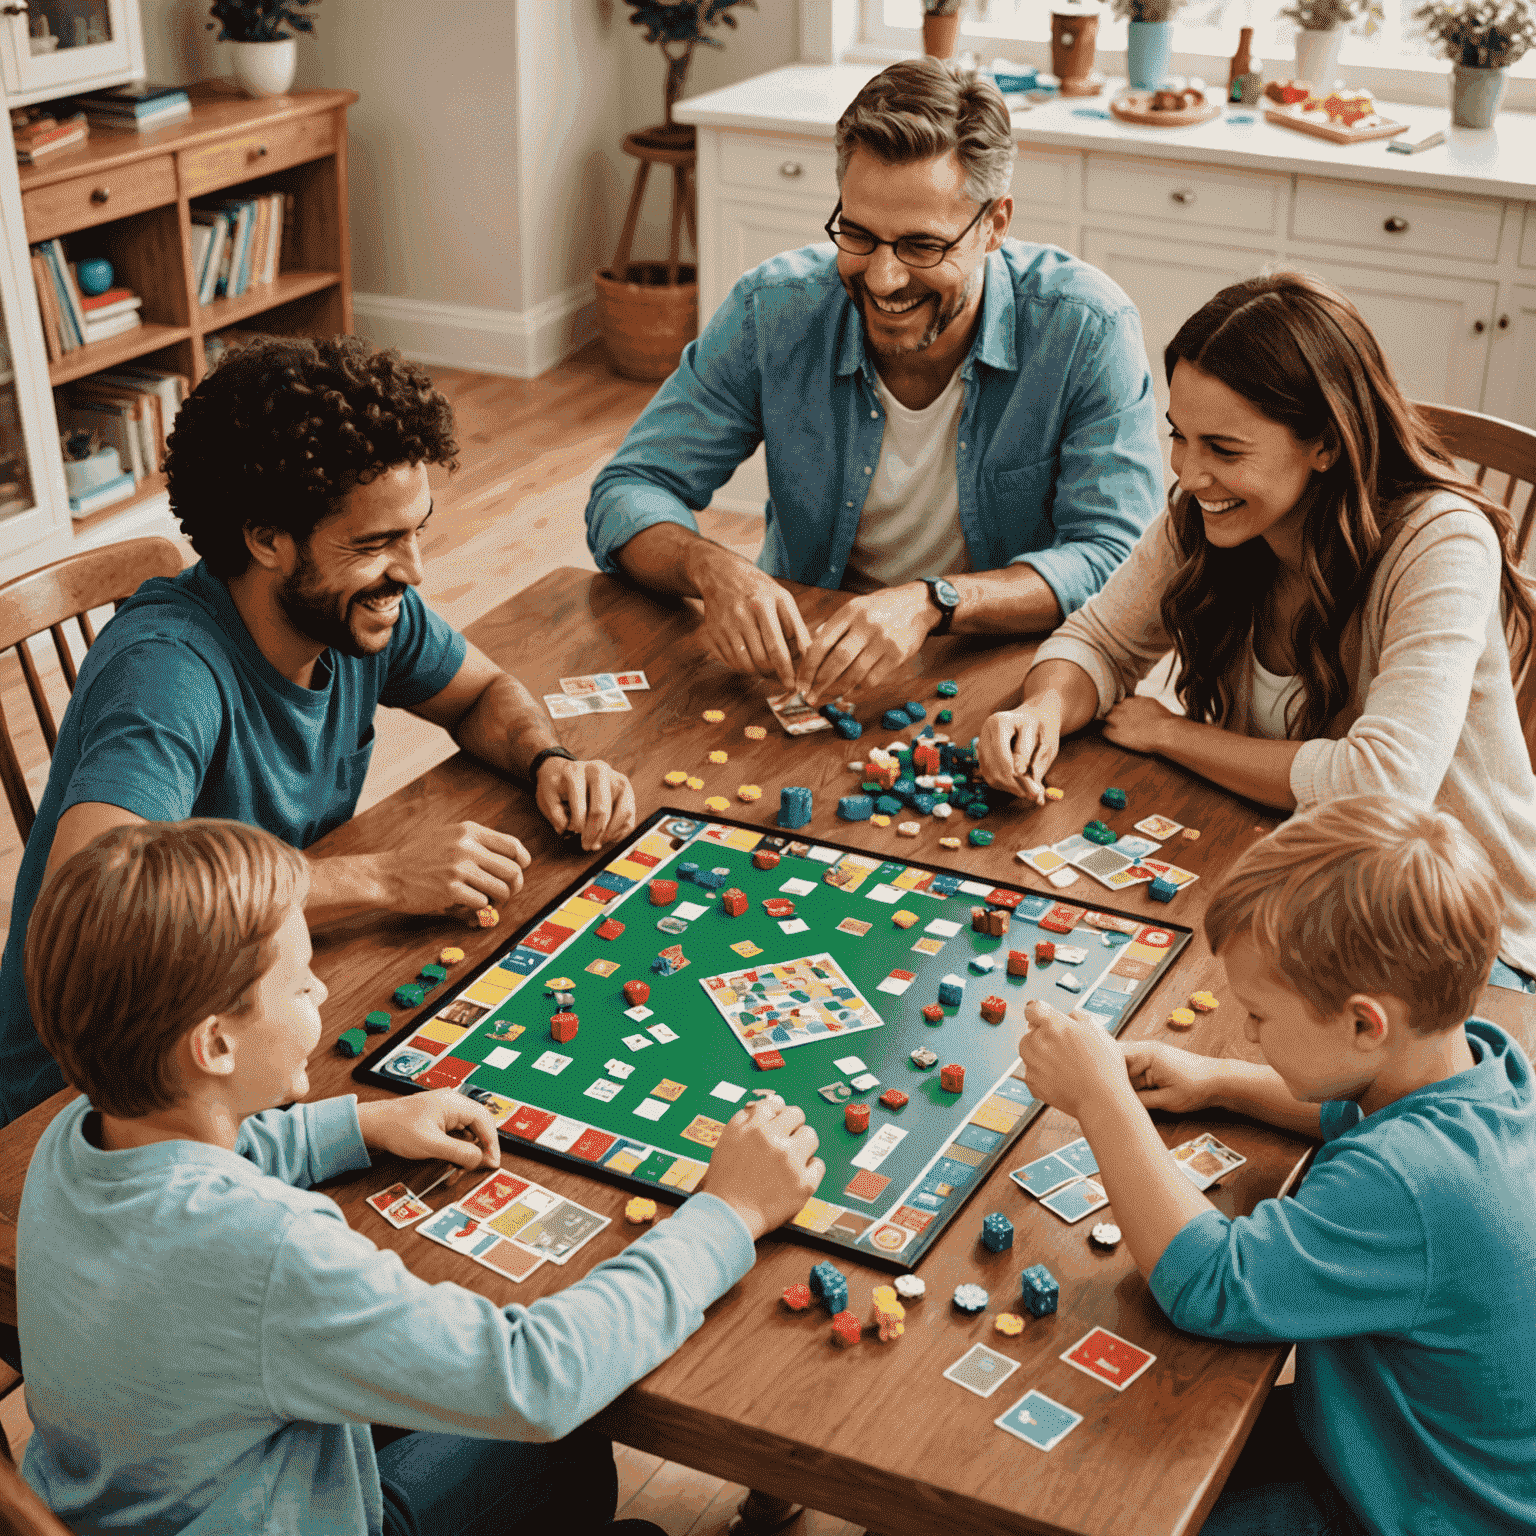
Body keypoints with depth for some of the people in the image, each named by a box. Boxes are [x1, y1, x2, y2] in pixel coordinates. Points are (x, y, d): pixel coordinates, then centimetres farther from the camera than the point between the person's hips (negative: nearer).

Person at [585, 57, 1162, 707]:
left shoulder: (1087, 331, -16)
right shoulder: (773, 311, -10)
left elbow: (1116, 561, -20)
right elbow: (630, 492, -7)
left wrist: (932, 603, -37)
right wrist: (714, 571, -31)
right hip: (804, 657, 1)